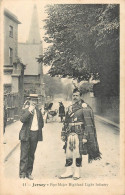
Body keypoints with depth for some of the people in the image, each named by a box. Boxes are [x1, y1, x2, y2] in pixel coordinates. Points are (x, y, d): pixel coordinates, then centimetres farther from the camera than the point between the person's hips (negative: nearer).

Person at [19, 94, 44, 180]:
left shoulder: (38, 110, 12)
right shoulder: (26, 109, -3)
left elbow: (41, 122, 24)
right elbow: (22, 119, -20)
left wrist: (39, 127, 10)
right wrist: (30, 110, -22)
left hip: (35, 134, 5)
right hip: (26, 134, -5)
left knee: (31, 154, 11)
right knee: (24, 154, -3)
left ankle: (29, 173, 20)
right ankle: (22, 174, 4)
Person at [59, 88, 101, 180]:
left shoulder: (84, 108, -8)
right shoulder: (70, 108, 12)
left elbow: (88, 123, -11)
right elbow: (66, 122, 18)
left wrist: (85, 137, -16)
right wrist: (63, 134, 15)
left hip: (79, 134, -5)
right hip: (70, 134, 6)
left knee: (78, 153, 3)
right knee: (68, 153, 8)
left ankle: (77, 172, 19)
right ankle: (69, 171, 21)